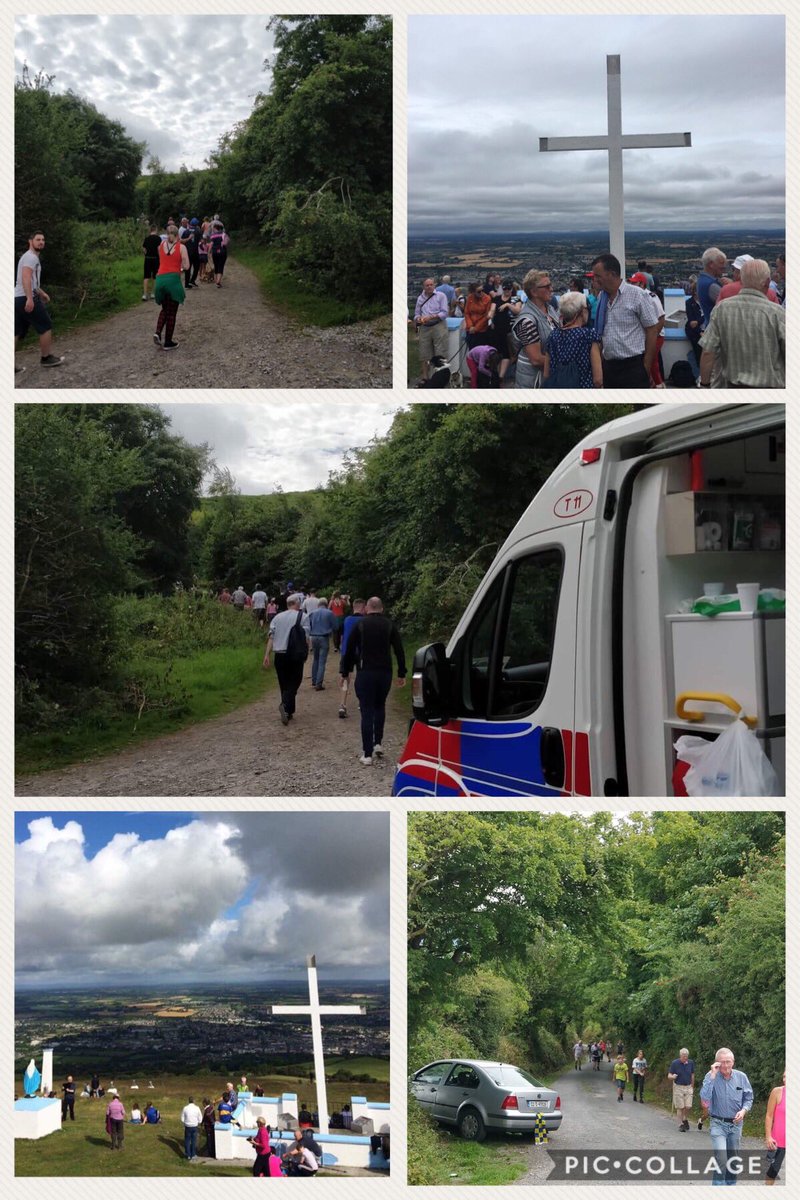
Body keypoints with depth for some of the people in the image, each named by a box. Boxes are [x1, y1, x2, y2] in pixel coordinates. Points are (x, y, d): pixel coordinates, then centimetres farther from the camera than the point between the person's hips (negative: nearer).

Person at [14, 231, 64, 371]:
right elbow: (26, 277, -23)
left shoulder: (30, 257, 25)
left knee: (16, 333, 6)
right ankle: (46, 358, 12)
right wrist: (30, 298, -33)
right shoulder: (31, 257, -9)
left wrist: (42, 293, 43)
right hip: (26, 298, -10)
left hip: (18, 298, 10)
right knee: (46, 326, 3)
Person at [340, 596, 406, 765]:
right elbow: (399, 650, 3)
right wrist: (401, 673, 8)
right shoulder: (390, 625, 4)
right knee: (380, 707, 25)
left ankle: (367, 754, -5)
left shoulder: (360, 624, -2)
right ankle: (378, 743, 23)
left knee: (367, 712, -2)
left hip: (365, 673, -2)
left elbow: (349, 650, -1)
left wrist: (345, 672, 9)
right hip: (385, 673, 3)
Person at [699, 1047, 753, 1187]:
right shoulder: (711, 1076, -13)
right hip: (718, 1124, -4)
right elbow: (705, 1097, -27)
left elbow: (748, 1098, 5)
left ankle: (730, 1184, 35)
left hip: (736, 1123, 4)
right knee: (721, 1160, -17)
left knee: (733, 1159, 17)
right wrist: (712, 1075, -29)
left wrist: (744, 1110, -15)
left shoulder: (741, 1077, -6)